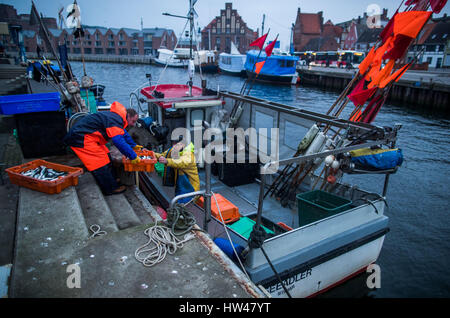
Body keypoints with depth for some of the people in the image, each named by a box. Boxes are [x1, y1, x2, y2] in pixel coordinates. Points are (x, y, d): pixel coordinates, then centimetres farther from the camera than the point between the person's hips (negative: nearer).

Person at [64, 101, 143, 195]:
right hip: (80, 138, -11)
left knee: (105, 155, 16)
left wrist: (134, 146, 28)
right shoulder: (114, 120, -24)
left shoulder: (117, 117, 10)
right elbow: (119, 142, -31)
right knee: (101, 161, -10)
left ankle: (112, 180, 26)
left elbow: (124, 133, 25)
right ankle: (111, 189, -2)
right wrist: (133, 156, -26)